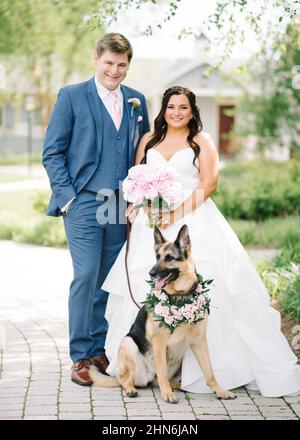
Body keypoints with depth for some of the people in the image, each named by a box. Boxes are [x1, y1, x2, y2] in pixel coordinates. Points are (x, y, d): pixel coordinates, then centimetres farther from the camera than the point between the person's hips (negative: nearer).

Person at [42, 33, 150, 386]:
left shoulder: (137, 101, 13)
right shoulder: (71, 96, 1)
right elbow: (52, 152, 0)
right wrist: (66, 195, -9)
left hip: (121, 207, 4)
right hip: (84, 202, -4)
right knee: (86, 276, -9)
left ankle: (98, 349, 18)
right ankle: (79, 357, 0)